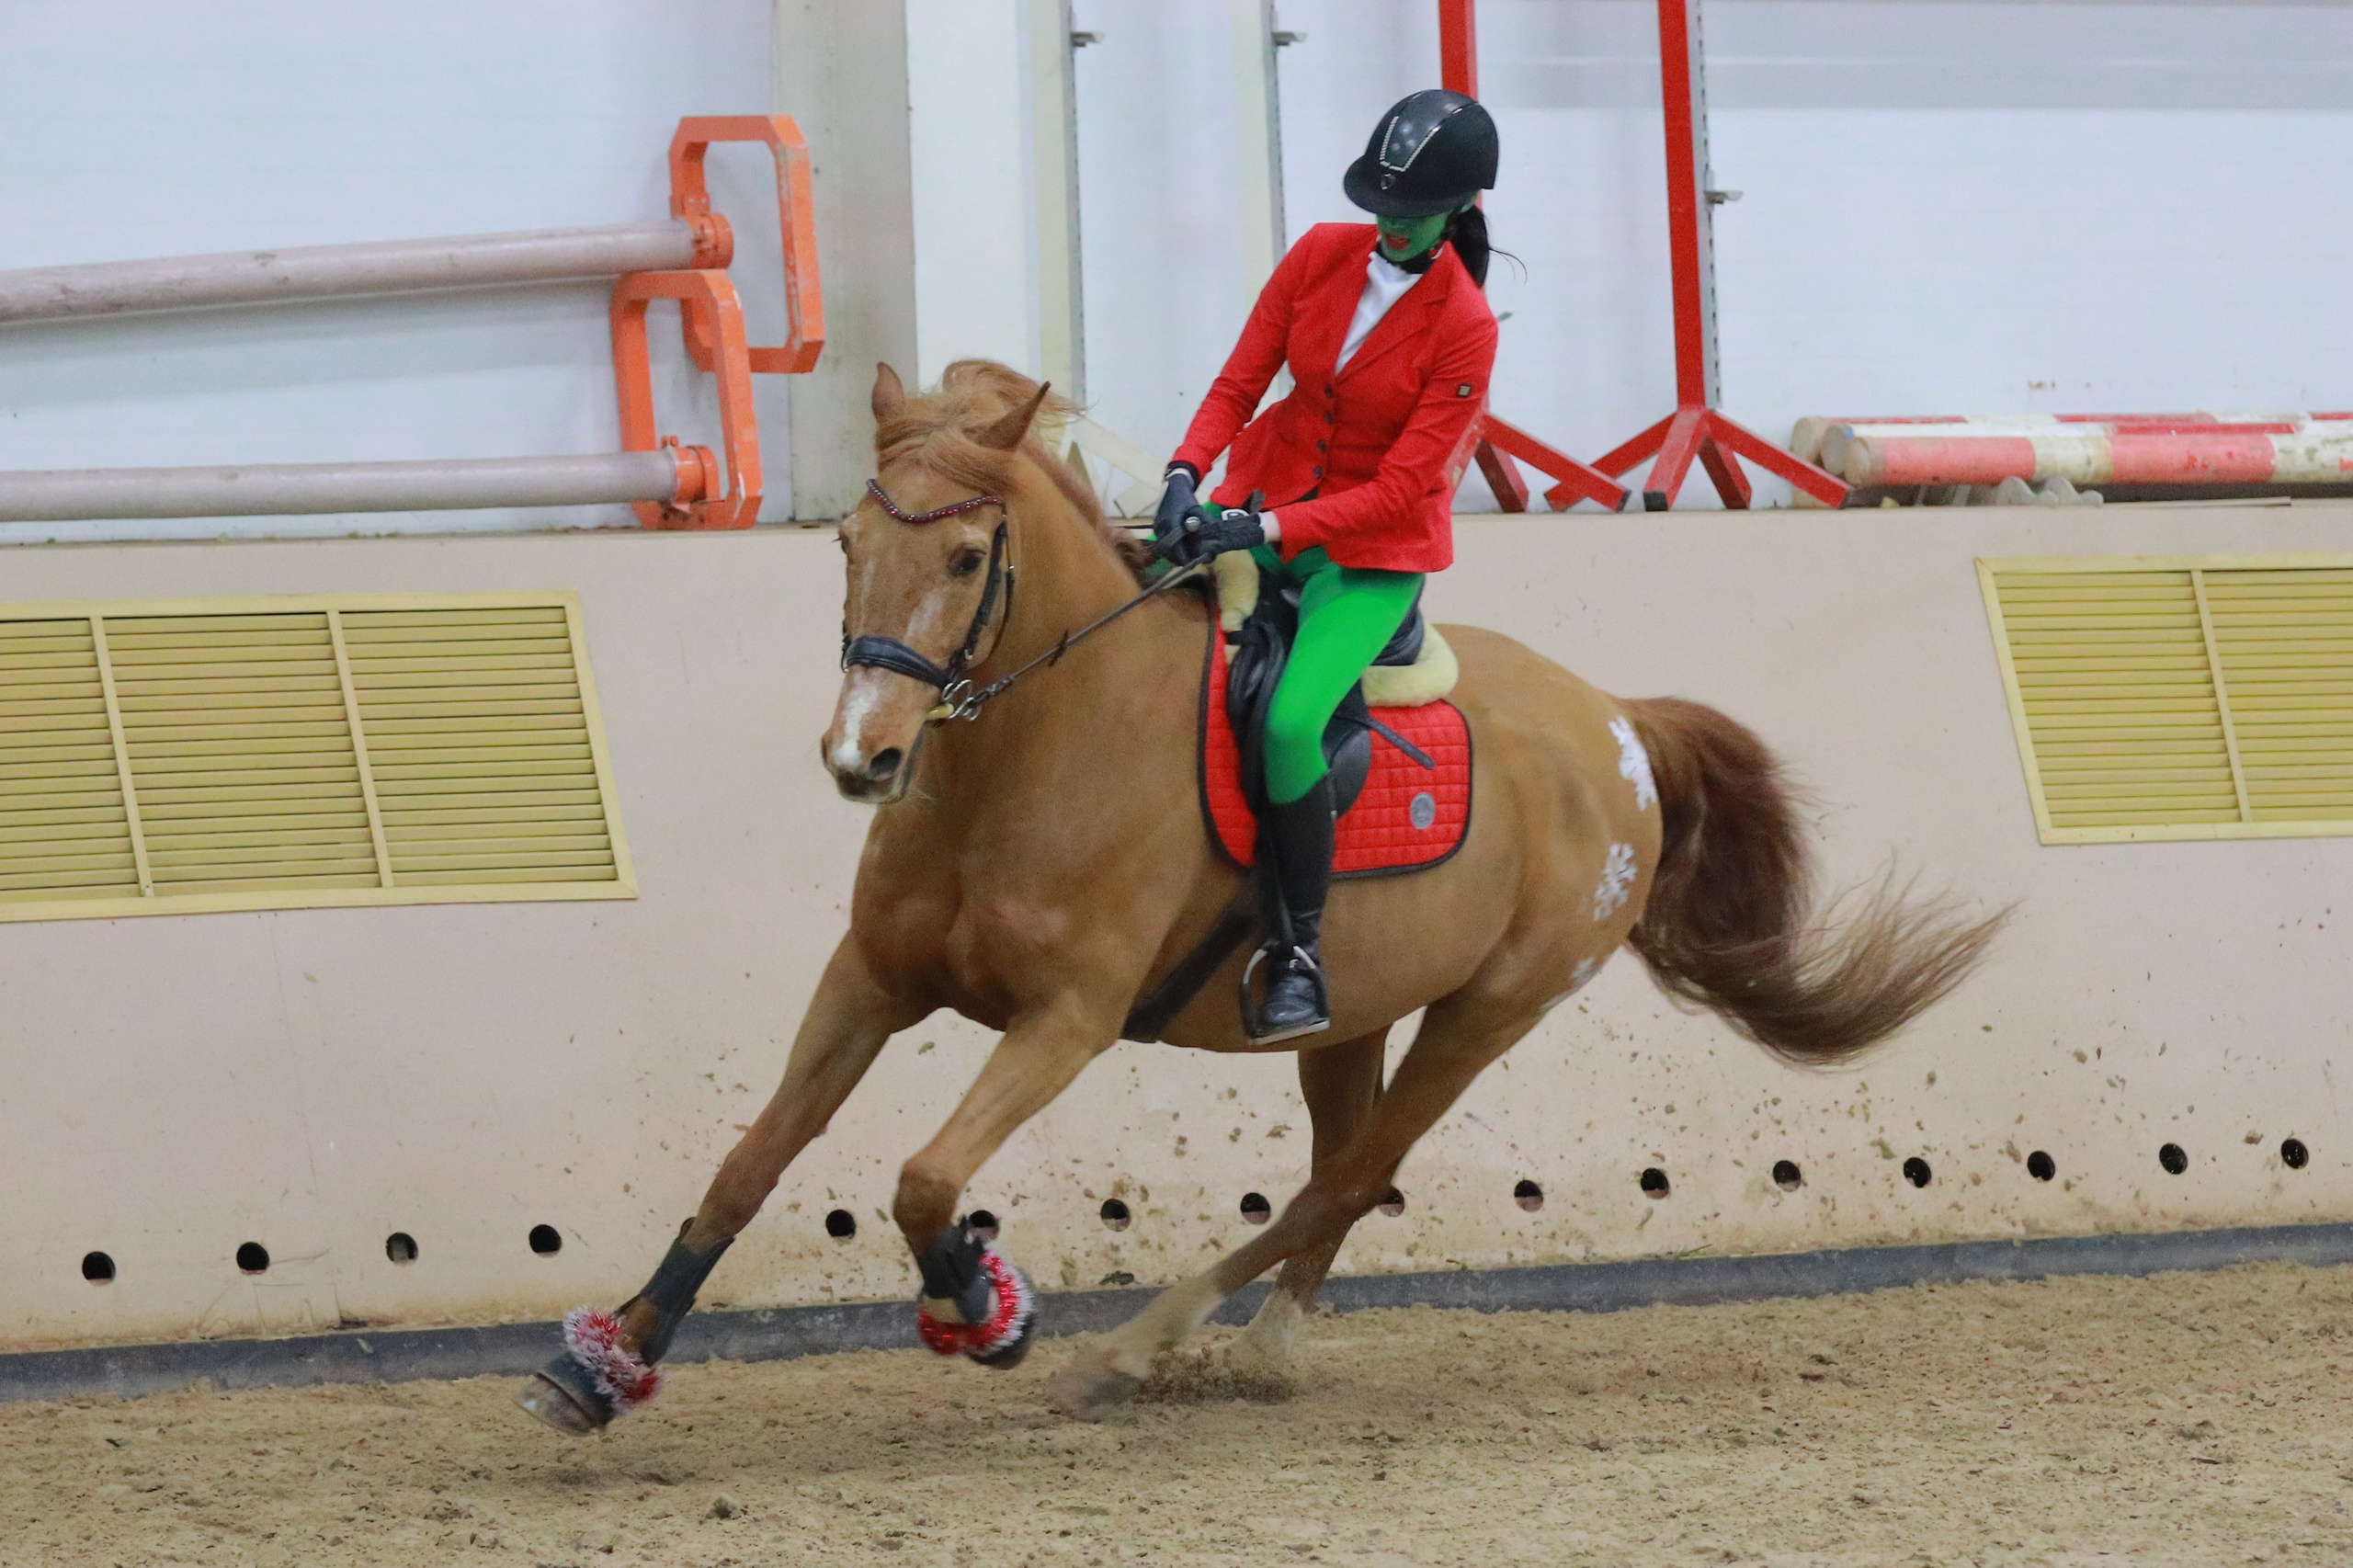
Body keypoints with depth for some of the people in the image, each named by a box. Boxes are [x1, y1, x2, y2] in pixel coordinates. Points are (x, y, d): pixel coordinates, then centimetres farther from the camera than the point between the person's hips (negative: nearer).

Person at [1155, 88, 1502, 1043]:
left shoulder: (1465, 328, -16)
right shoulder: (1323, 256, -3)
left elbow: (1400, 489, -18)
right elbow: (1240, 380, 0)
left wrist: (1270, 529, -27)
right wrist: (1186, 474, -18)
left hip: (1376, 550, -5)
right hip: (1265, 497, 5)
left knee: (1290, 724, -26)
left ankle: (1299, 959, -13)